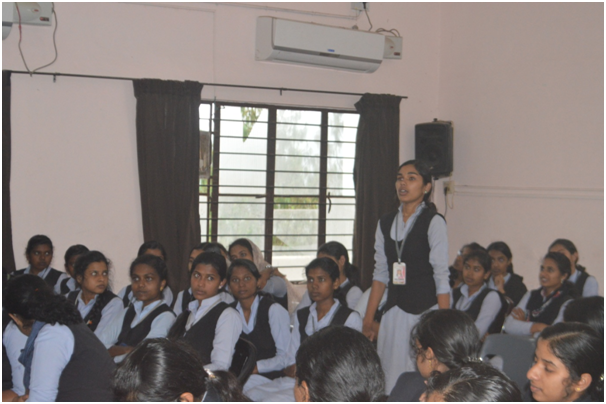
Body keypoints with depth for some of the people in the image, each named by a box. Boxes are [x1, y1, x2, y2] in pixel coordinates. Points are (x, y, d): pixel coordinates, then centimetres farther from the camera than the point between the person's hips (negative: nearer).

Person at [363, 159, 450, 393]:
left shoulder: (433, 222, -4)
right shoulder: (385, 223, 11)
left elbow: (442, 277, -8)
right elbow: (381, 273, 13)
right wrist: (368, 320, 10)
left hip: (425, 311, -5)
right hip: (394, 311, 5)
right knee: (390, 379, 4)